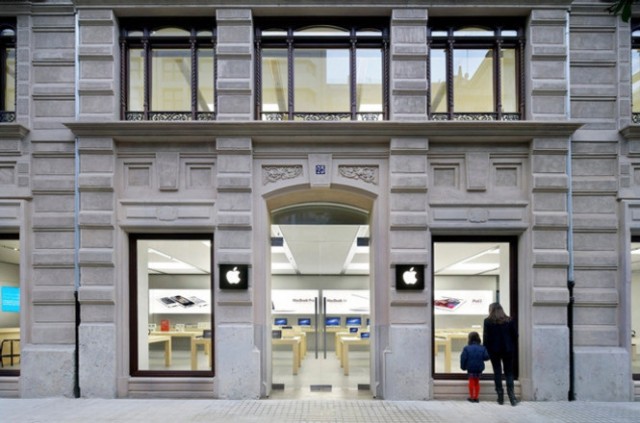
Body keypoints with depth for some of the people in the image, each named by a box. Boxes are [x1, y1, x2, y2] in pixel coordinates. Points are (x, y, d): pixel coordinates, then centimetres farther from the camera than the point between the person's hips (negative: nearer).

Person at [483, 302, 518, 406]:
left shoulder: (488, 321, -5)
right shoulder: (510, 320, 1)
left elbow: (486, 337, -6)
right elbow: (515, 336, 3)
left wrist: (485, 350, 3)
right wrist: (512, 347, 13)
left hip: (494, 350, -1)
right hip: (508, 350, 1)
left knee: (497, 372, 6)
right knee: (509, 372, 8)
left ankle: (500, 397, 5)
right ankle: (511, 395, -5)